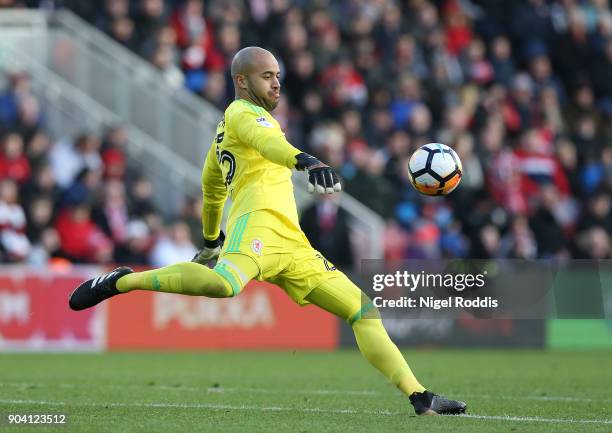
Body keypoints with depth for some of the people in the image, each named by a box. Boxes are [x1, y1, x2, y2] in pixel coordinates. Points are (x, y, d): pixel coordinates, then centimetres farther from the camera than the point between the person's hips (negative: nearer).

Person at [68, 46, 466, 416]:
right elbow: (267, 141, -23)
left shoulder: (226, 129, 31)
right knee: (224, 284, -39)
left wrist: (211, 240, 59)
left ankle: (420, 398, 3)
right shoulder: (242, 113, 1)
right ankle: (121, 282, -16)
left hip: (292, 246, 10)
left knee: (364, 310, 7)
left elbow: (212, 186, 45)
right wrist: (307, 161, -43)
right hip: (261, 222, -10)